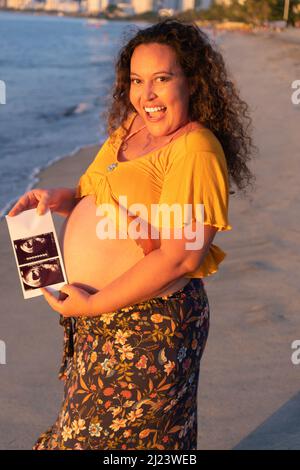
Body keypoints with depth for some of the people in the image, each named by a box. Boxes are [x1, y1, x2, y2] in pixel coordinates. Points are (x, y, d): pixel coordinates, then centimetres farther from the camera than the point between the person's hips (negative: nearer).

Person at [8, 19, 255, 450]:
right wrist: (58, 198, 2)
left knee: (110, 435, 8)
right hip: (102, 324, 8)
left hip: (146, 328, -8)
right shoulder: (128, 130, 9)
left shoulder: (196, 148, -19)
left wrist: (92, 304, -20)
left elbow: (181, 257, -25)